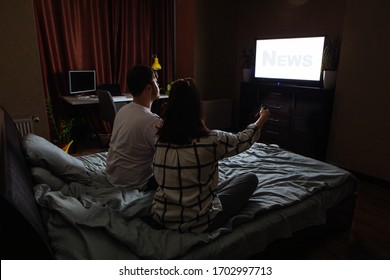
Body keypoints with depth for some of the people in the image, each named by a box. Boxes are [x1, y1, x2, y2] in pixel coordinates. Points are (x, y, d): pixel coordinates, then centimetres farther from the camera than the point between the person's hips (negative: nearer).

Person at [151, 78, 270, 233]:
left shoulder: (159, 140, -7)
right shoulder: (211, 140, -21)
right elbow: (243, 140, 0)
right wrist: (262, 119, 20)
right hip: (196, 224, -6)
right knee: (251, 179, 11)